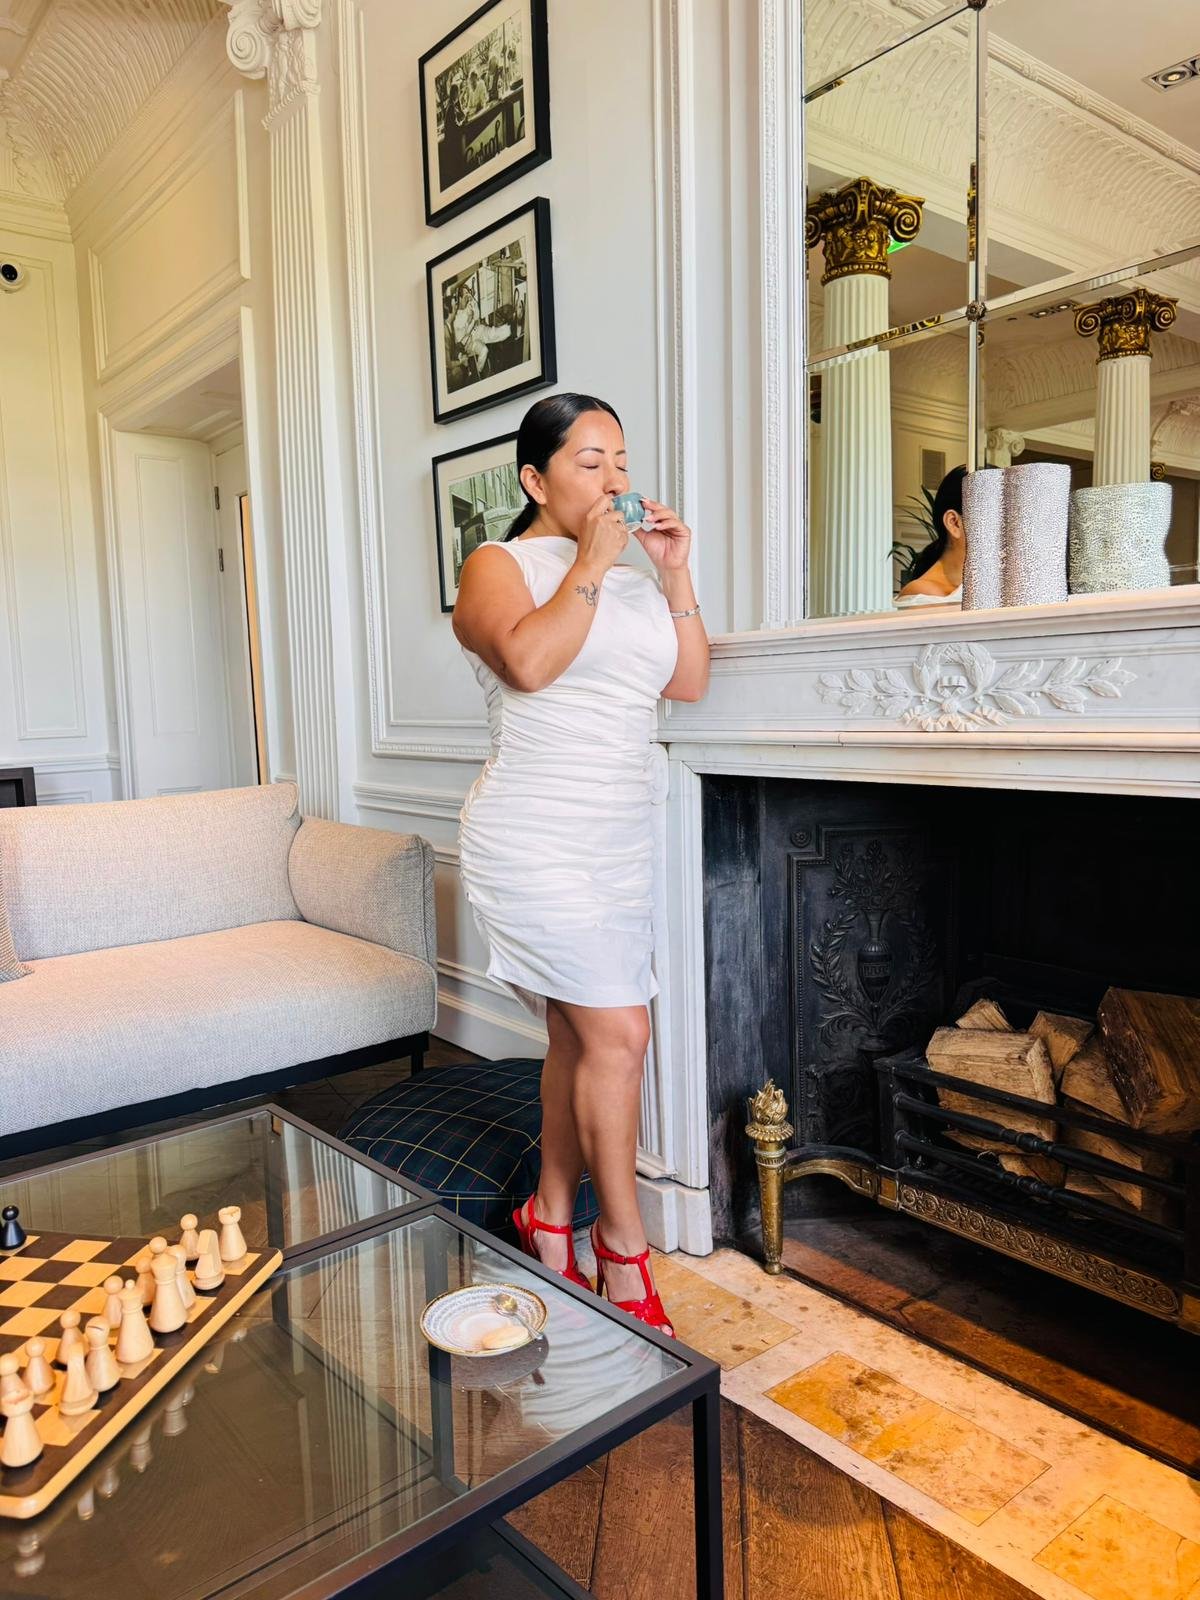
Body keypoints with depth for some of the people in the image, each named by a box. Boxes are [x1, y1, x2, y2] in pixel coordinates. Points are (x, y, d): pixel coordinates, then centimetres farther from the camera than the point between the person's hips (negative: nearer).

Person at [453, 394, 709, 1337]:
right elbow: (528, 661, -23)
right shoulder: (500, 565, -3)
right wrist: (590, 566, -15)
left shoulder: (633, 578, 15)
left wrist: (676, 574, 2)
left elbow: (690, 684, 8)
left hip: (619, 846, 7)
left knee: (580, 1037, 13)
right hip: (537, 845, -7)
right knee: (619, 1032, -8)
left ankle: (551, 1218, 30)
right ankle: (626, 1252, 11)